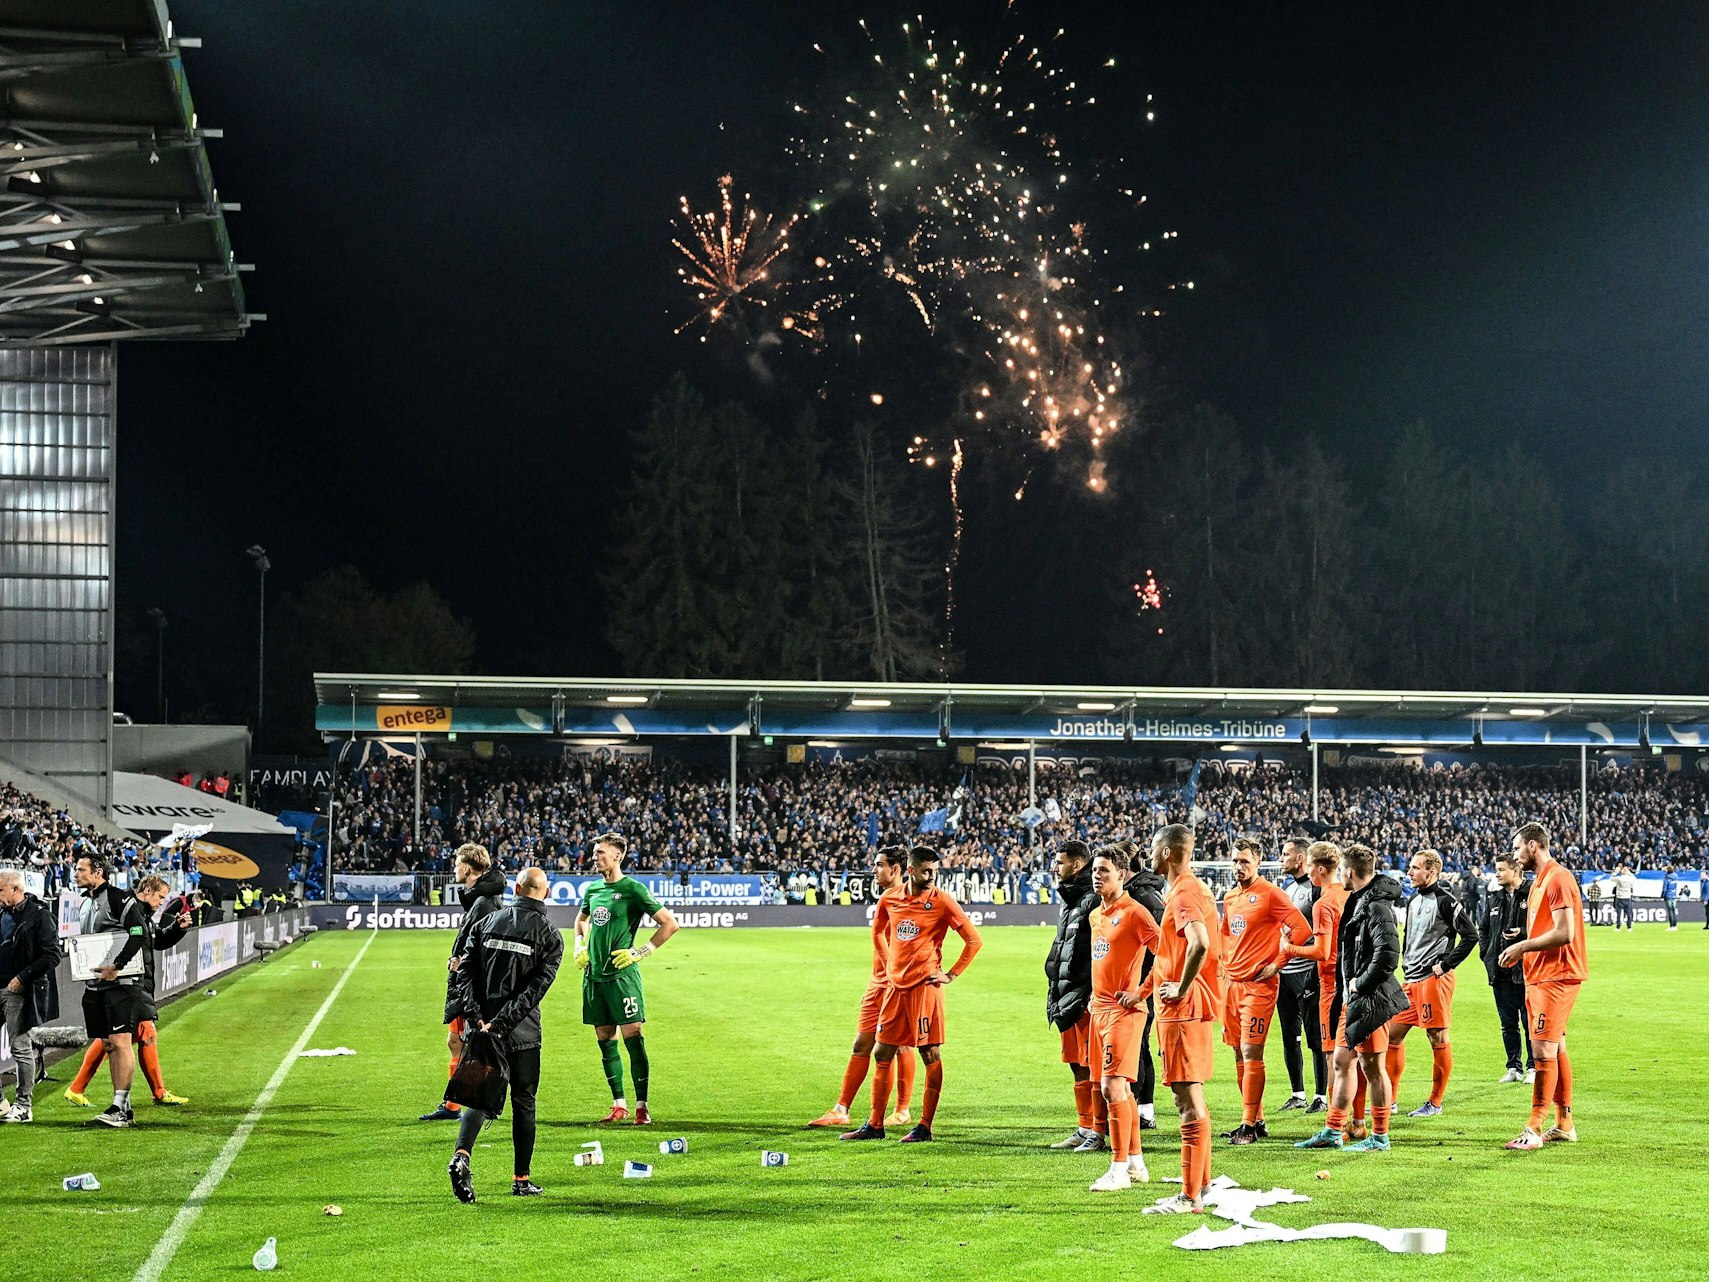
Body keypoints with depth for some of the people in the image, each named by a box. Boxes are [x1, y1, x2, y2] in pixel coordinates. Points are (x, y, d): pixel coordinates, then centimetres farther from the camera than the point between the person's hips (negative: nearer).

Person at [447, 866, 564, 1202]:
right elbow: (536, 988, -14)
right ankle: (522, 1179, 14)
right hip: (523, 1034, -2)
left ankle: (461, 1155, -19)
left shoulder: (486, 923, 7)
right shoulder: (550, 935, -2)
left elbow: (464, 972, -2)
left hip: (483, 1027, 2)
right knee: (523, 1101, 10)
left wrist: (476, 1017, -8)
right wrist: (501, 1024, -16)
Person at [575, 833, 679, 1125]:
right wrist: (579, 946, 17)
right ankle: (619, 1106, 14)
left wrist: (641, 952, -10)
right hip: (593, 975, 6)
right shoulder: (592, 889, 12)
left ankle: (641, 1107, -5)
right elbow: (581, 919, 34)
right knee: (605, 1041, 7)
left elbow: (670, 924, -8)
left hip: (622, 975, -6)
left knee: (633, 1038, -9)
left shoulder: (632, 889, -7)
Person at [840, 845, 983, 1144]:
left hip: (925, 986, -5)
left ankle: (925, 1127, 3)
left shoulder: (941, 902, -6)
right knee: (883, 1054, 8)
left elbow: (974, 940, -4)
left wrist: (951, 975, -6)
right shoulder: (889, 901, 7)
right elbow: (879, 932, 27)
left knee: (930, 1055, -2)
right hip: (896, 985, 5)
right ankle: (874, 1125, 16)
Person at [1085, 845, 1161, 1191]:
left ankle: (1119, 1170, -11)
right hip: (1099, 1008, 9)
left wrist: (1141, 992, -15)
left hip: (1123, 1010, -9)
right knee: (1120, 1088, 13)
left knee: (1113, 1086, -14)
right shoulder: (1095, 916, 15)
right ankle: (1135, 1162, 21)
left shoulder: (1134, 913, -11)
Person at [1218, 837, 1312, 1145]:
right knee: (1240, 1054, 9)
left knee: (1251, 1053, -9)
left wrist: (1277, 964, -12)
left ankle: (1249, 1125, -6)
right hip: (1234, 982, 8)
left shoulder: (1270, 894, -8)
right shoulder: (1230, 897, 15)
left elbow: (1302, 928, -14)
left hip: (1258, 984, -8)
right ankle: (1257, 1121, 16)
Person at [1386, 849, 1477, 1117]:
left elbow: (1470, 935, -14)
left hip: (1434, 978, -9)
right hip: (1411, 979, 9)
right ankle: (1390, 1098, 15)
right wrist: (1406, 962, 15)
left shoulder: (1445, 900, -10)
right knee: (1392, 1033, 8)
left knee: (1438, 1039, -2)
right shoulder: (1413, 900, 16)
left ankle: (1435, 1102, 4)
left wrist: (1445, 964, -13)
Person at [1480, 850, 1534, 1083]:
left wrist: (1523, 933, -21)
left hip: (1526, 970, -7)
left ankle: (1534, 1067, 10)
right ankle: (1514, 1068, 18)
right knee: (1508, 1023, 11)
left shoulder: (1534, 895, -8)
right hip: (1500, 971, 7)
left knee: (1530, 1022, 1)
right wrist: (1486, 953, 14)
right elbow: (1483, 928, 26)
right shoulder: (1496, 898, 14)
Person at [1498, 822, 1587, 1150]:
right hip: (1541, 976, 11)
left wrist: (1523, 947, -15)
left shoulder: (1558, 879, -15)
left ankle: (1534, 1129, -10)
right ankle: (1564, 1124, 19)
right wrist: (1522, 950, 10)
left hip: (1556, 976, -11)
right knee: (1555, 1049, 13)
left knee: (1543, 1051, -10)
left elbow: (1564, 933, -22)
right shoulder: (1539, 881, 17)